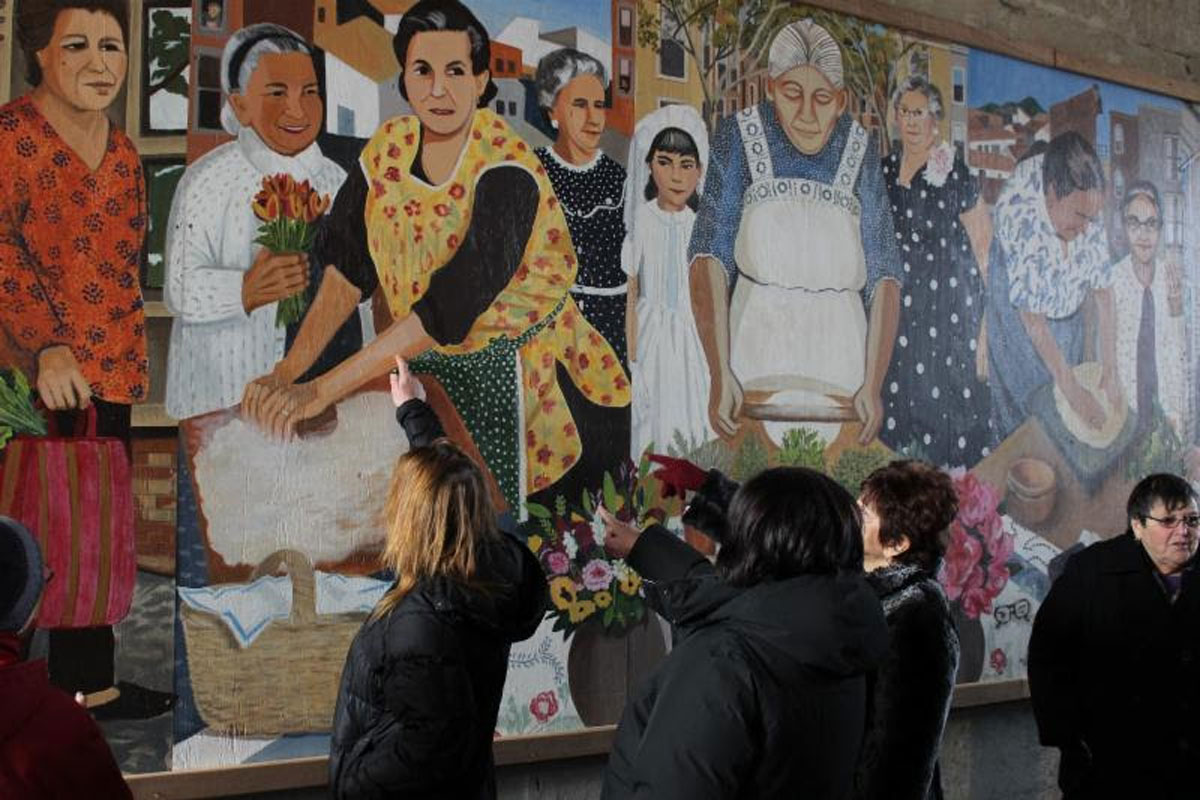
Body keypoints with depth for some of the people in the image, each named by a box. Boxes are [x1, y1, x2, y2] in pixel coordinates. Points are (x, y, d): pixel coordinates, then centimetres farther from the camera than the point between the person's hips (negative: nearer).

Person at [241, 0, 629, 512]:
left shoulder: (505, 172, -27)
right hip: (420, 359, 5)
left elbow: (451, 307, -34)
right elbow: (346, 269, -9)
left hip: (501, 369, -5)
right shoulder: (389, 147, -7)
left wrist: (320, 392, -37)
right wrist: (286, 373, -24)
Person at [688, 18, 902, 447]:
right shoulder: (741, 135, -3)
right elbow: (710, 255, -11)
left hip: (837, 349, 1)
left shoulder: (858, 149, 1)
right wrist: (719, 375, -22)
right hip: (758, 338, -1)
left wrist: (873, 384, -12)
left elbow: (884, 275, 0)